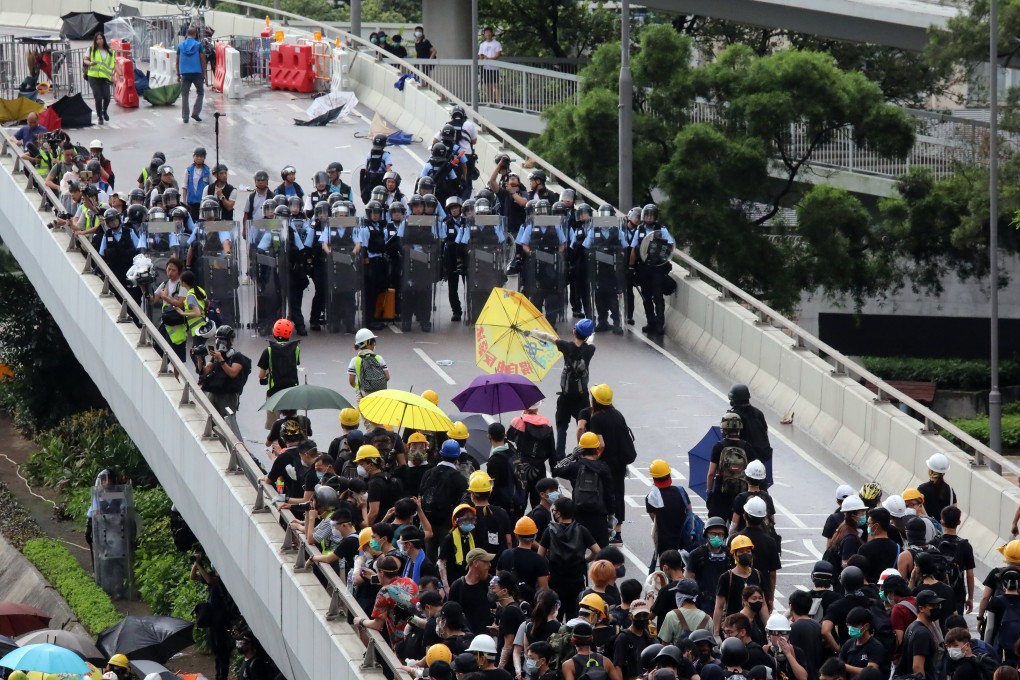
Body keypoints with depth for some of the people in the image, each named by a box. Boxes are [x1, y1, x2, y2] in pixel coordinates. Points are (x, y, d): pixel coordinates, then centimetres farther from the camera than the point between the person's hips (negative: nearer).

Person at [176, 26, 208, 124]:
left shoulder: (180, 46, 4)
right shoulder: (198, 45, -3)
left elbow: (178, 61, 8)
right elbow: (203, 60, -3)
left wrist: (178, 75, 17)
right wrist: (205, 75, 3)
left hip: (185, 74, 2)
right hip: (197, 73, -2)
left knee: (184, 95, 7)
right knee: (200, 93, 15)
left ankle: (185, 117, 3)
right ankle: (195, 113, 4)